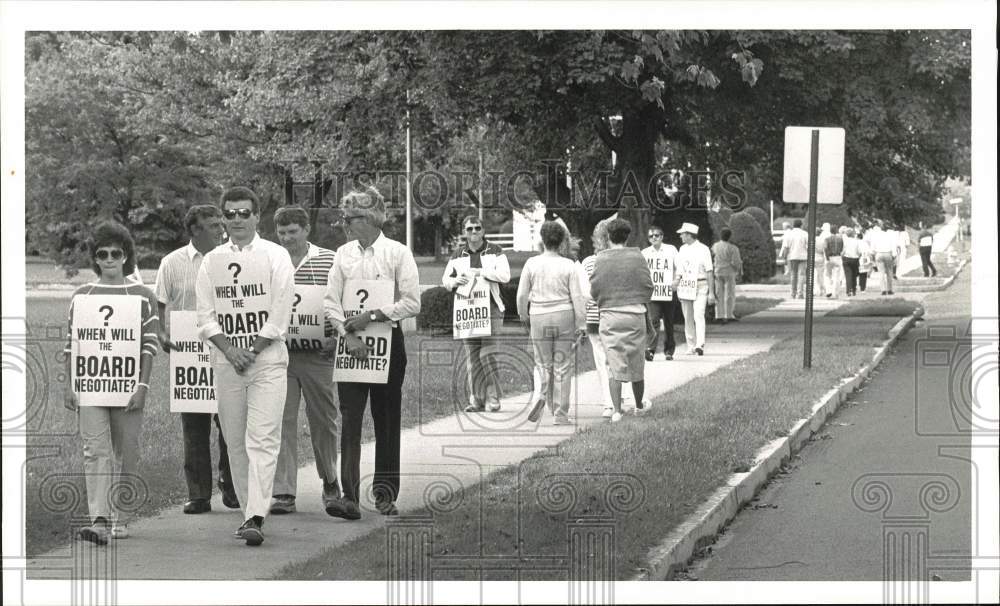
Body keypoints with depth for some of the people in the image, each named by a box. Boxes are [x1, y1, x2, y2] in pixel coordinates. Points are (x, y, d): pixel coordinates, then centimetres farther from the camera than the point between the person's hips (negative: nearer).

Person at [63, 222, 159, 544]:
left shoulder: (142, 297, 4)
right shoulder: (81, 295, 11)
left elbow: (149, 345, 0)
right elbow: (72, 342, 11)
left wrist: (142, 385, -8)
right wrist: (67, 384, 6)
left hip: (127, 385, -1)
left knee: (126, 453, 4)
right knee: (95, 450, -11)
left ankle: (120, 519, 15)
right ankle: (99, 520, -19)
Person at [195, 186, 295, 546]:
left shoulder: (275, 256, 2)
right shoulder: (212, 260, 11)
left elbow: (280, 314, -3)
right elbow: (205, 315, 6)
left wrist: (252, 351, -10)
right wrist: (230, 350, -8)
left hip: (267, 358, -4)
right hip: (226, 360, 4)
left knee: (262, 439, -13)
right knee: (235, 441, 5)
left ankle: (255, 518, -21)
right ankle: (250, 512, 13)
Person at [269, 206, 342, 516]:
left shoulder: (329, 261, 2)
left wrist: (336, 335, -11)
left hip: (317, 354, -1)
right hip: (278, 352, 1)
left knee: (323, 421, 8)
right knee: (281, 422, -1)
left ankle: (330, 483, 28)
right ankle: (283, 493, 2)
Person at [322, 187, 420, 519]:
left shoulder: (398, 253, -3)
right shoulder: (343, 254, 6)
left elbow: (412, 303, -8)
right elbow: (331, 302, 3)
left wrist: (372, 316, -15)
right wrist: (348, 334, -11)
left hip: (387, 341, -2)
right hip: (350, 342, 2)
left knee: (387, 420, 6)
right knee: (349, 419, -9)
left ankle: (385, 494, 17)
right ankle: (350, 496, -14)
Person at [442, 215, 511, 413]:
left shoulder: (495, 252, 6)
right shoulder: (458, 255, 15)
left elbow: (505, 275, -6)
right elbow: (445, 279, 12)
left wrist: (480, 272, -12)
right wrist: (455, 281, -10)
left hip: (490, 307, -3)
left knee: (487, 353, -11)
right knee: (471, 356, 2)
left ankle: (492, 398, -5)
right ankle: (476, 399, 7)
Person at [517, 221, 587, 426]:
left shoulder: (532, 264, -3)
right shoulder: (568, 266, -6)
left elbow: (522, 294, 1)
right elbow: (577, 297, -6)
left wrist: (523, 315, 17)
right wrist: (582, 323, 1)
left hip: (539, 317, 1)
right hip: (564, 316, -1)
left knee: (543, 364, 14)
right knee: (562, 366, 6)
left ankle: (542, 396, -14)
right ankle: (560, 414, 7)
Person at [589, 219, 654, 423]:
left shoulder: (601, 259, -4)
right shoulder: (637, 257, -3)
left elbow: (594, 289, -2)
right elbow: (648, 286, -2)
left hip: (609, 315, 0)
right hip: (635, 314, 0)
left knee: (614, 364, 2)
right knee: (636, 362, 15)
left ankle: (616, 410, -5)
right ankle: (639, 404, 31)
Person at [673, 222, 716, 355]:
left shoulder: (703, 249, -4)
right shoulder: (682, 249, 12)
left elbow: (709, 272, -4)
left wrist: (711, 292, -7)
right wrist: (676, 281, -4)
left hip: (700, 287, -5)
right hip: (685, 286, 5)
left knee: (699, 316, -18)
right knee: (688, 318, 6)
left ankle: (700, 345, -27)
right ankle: (691, 346, 12)